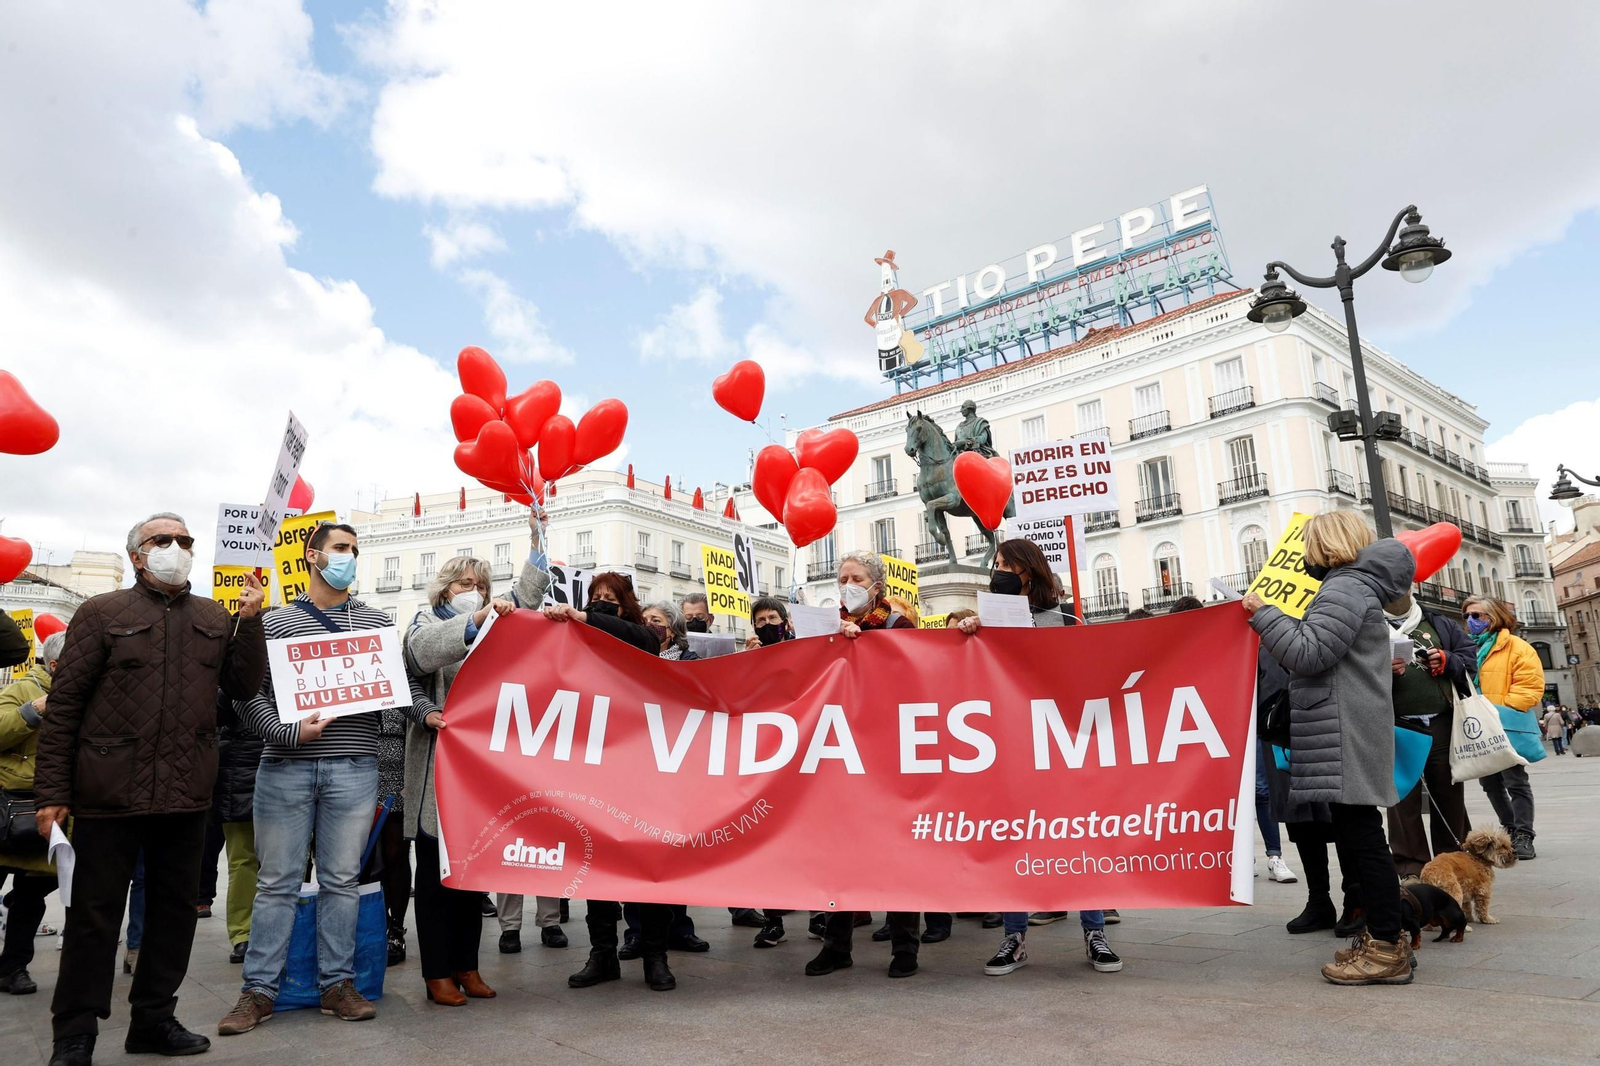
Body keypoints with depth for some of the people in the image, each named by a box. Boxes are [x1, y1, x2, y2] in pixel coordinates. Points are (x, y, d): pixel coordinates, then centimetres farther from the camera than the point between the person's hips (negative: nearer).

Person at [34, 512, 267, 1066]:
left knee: (176, 909, 12)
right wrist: (52, 791, -6)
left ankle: (154, 1018, 27)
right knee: (94, 913, 6)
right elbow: (64, 705, -1)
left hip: (185, 794, 4)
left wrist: (251, 621, -6)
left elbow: (244, 686, 6)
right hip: (110, 792, -3)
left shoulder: (216, 617, 10)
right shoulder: (102, 612, 1)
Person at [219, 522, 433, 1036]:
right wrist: (288, 731, -14)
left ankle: (337, 985, 19)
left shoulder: (377, 622, 10)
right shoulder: (275, 622, 4)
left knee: (341, 880, 8)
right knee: (276, 881, 7)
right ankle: (258, 991, 19)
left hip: (354, 768, 1)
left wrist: (428, 712, -8)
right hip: (285, 767, -1)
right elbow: (250, 696, 0)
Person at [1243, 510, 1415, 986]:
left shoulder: (1345, 589, -11)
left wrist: (1263, 613, -9)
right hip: (1345, 735, 11)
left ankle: (1387, 950, -1)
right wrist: (1270, 617, 15)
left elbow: (1307, 652, -19)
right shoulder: (1355, 587, 23)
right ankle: (1380, 939, 19)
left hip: (1345, 736, -11)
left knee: (1362, 838, -6)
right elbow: (1320, 654, 24)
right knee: (1356, 835, 12)